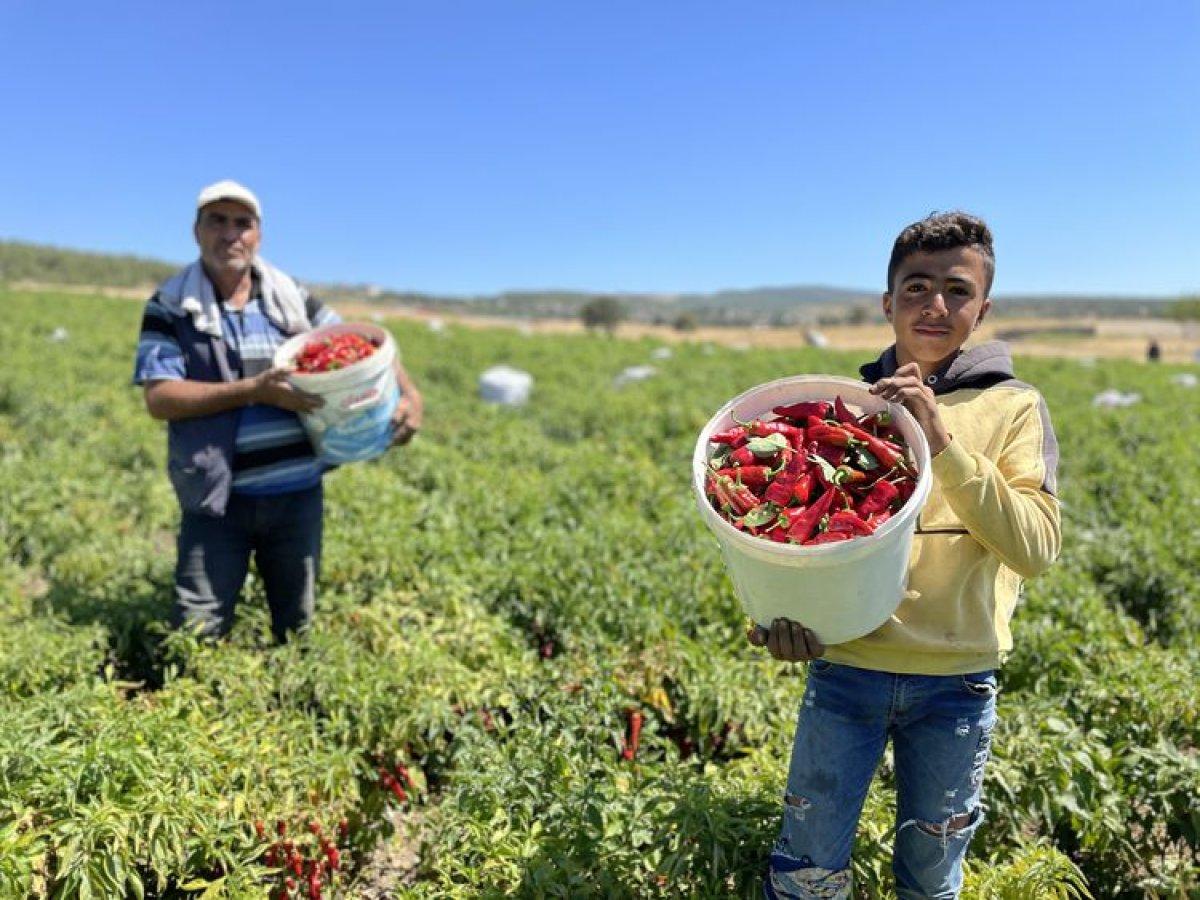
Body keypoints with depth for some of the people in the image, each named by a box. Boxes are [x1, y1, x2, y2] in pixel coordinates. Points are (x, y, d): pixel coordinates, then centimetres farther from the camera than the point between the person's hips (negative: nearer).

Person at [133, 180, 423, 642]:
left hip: (298, 492, 3)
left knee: (299, 629, 16)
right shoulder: (170, 306, -3)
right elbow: (159, 398, -12)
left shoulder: (293, 299, 6)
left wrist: (409, 393, -10)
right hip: (219, 496, -3)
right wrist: (253, 391, -21)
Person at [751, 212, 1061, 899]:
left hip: (958, 680, 0)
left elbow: (1037, 548, -13)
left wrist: (943, 441, -21)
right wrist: (781, 609, -13)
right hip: (844, 667, 1)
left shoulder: (1014, 407, -1)